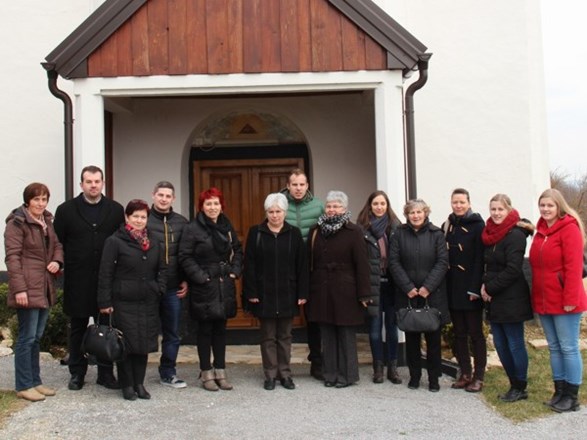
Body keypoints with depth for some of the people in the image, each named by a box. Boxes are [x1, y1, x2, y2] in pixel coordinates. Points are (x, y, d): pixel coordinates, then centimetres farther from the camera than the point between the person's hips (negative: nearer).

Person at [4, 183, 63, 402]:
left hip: (45, 288, 8)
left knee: (36, 337, 13)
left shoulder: (47, 221, 13)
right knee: (27, 337, -3)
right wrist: (19, 289, -21)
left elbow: (57, 245, 21)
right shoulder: (17, 223, -9)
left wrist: (57, 261, -2)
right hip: (27, 289, -7)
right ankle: (24, 386, 7)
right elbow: (12, 257, -14)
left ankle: (35, 381, 22)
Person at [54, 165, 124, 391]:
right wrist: (60, 266, -2)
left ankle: (106, 373, 17)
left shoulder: (116, 210, 5)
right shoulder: (66, 210, 3)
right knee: (77, 328, 10)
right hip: (77, 281, 0)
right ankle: (77, 373, 21)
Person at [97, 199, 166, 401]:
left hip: (148, 302, 5)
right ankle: (127, 384, 12)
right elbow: (105, 273, -7)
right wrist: (105, 302, -10)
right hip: (124, 301, -5)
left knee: (144, 343, 8)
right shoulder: (115, 241, -6)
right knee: (126, 344, -1)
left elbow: (162, 269, 20)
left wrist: (159, 289, 5)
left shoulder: (153, 243, 12)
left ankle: (139, 383, 20)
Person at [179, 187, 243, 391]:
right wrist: (201, 276, -15)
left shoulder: (227, 226, 9)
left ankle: (220, 371, 20)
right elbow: (185, 257, -11)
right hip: (203, 288, -5)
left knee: (221, 329, 11)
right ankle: (206, 373, 13)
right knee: (205, 330, 3)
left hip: (225, 286, 5)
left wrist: (235, 271, 5)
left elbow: (237, 250, 18)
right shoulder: (192, 229, -8)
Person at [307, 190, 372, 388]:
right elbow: (309, 262, 9)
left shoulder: (353, 232, -5)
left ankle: (347, 374, 15)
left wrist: (363, 293, -11)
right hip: (321, 291, 4)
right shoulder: (316, 231, 8)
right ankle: (330, 373, 19)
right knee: (327, 334, 9)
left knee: (346, 334, 4)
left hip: (345, 291, -4)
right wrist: (307, 290, 4)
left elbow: (361, 264, -7)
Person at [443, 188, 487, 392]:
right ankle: (465, 373, 19)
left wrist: (475, 288, -17)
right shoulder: (447, 226, 10)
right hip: (452, 287, 5)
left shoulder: (477, 225, -5)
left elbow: (480, 259, -11)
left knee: (475, 333, 2)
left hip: (470, 288, -5)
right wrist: (443, 285, 3)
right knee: (459, 333, 10)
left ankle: (479, 377, 9)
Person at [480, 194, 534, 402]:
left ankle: (520, 388, 14)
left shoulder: (515, 235, -13)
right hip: (494, 299, 8)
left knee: (515, 344, 1)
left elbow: (513, 270, -18)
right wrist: (485, 285, 0)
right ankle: (514, 385, 24)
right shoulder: (491, 234, 12)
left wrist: (490, 287, -13)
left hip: (511, 300, -8)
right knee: (500, 344, 12)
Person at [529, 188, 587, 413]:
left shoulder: (569, 228, -9)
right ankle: (559, 391, 23)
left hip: (564, 302, -7)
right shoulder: (540, 231, 13)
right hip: (543, 301, 8)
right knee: (554, 348, 14)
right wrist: (536, 297, 10)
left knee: (568, 348, 1)